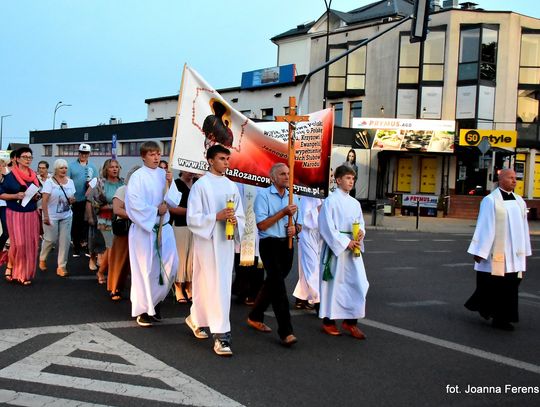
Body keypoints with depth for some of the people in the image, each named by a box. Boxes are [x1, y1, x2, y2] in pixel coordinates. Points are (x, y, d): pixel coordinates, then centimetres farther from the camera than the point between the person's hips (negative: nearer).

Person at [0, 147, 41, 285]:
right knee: (18, 243, -10)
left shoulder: (34, 176, 9)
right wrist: (16, 196, -19)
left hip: (31, 213, 5)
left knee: (30, 244, 3)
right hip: (15, 214, -5)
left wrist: (37, 196, 0)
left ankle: (25, 274, 15)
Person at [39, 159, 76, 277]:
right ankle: (42, 258, 31)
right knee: (50, 239, 3)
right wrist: (46, 216, -21)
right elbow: (44, 200, -14)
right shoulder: (49, 182, -10)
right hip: (52, 216, -4)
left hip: (66, 216, 4)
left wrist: (72, 200, -9)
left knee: (65, 240, 1)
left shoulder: (70, 182, 6)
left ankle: (61, 266, 9)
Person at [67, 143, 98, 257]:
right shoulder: (72, 165, 3)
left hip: (88, 199, 1)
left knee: (87, 222, 4)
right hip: (75, 199, -1)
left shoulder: (92, 167, 10)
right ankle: (76, 247, 12)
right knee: (76, 223, 4)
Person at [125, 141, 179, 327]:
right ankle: (144, 310, 14)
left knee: (170, 265, 3)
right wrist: (156, 211, -12)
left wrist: (171, 183, -9)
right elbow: (134, 203, -16)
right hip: (144, 228, -5)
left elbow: (174, 202, 5)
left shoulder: (163, 174, 7)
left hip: (163, 227, 5)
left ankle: (156, 300, 25)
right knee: (146, 269, 1)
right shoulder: (138, 176, -9)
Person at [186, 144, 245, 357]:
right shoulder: (200, 185, -6)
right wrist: (217, 216, -21)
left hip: (226, 242, 6)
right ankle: (221, 335, -5)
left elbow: (240, 215, 15)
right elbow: (192, 218, -10)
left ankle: (196, 319, 36)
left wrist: (235, 220, -8)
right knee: (215, 287, -8)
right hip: (207, 241, -6)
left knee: (215, 285, 14)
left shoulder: (232, 186, 11)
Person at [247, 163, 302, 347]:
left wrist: (295, 228, -6)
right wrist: (283, 212, -18)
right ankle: (286, 331, -15)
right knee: (278, 285, -13)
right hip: (270, 244, -7)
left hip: (287, 245, 7)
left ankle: (255, 317, 32)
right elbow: (262, 224, -14)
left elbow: (299, 224, 18)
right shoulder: (263, 195, -6)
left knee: (272, 283, 15)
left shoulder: (292, 197, 14)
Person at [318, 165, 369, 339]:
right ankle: (328, 321, 16)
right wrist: (345, 243, -15)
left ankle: (350, 321, 10)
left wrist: (361, 233, -5)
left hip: (353, 248, 6)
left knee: (359, 284, -1)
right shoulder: (330, 201, -7)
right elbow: (327, 227, -12)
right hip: (335, 247, -6)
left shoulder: (355, 203, 12)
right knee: (333, 284, 2)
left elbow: (361, 224, 18)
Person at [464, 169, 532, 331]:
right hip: (495, 251, -5)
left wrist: (525, 251, 12)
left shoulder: (519, 201, 9)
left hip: (514, 252, 6)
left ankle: (501, 318, 14)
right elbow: (484, 226, -11)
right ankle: (483, 305, 25)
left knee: (510, 285, 4)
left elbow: (523, 227, 12)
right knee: (491, 283, 1)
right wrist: (480, 251, -12)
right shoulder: (491, 200, -8)